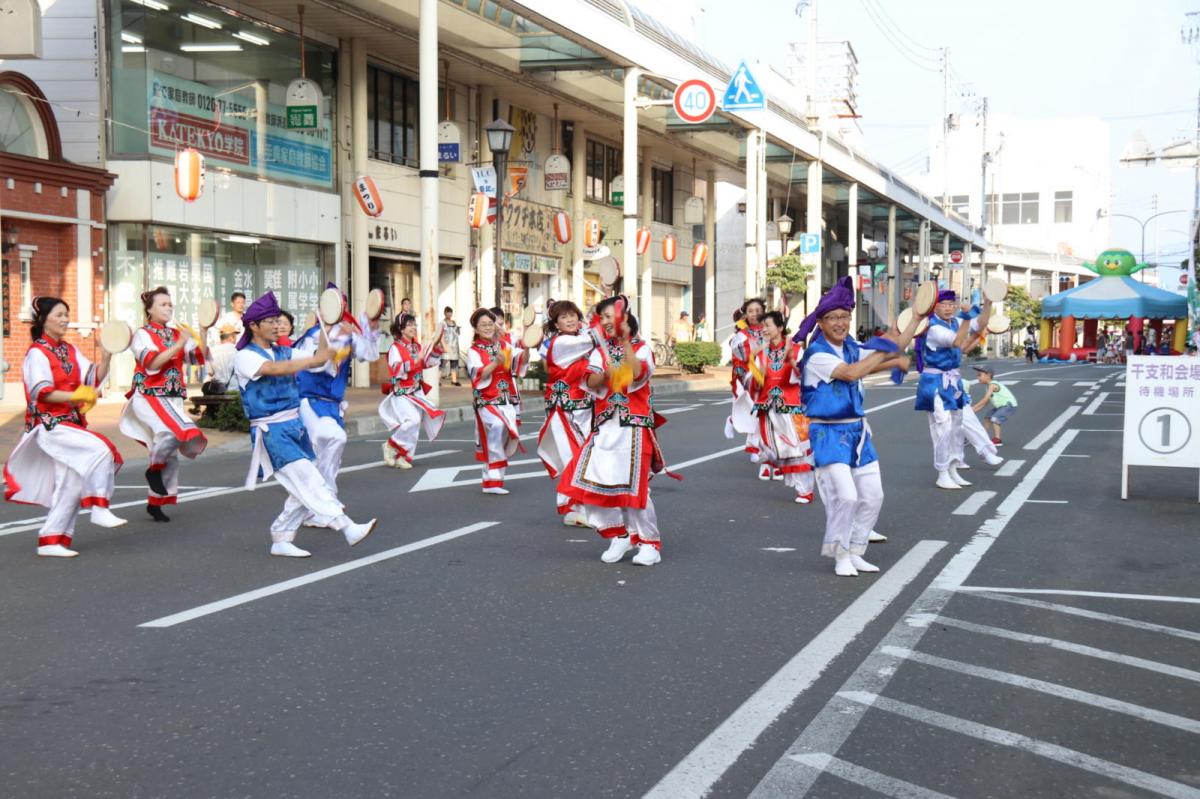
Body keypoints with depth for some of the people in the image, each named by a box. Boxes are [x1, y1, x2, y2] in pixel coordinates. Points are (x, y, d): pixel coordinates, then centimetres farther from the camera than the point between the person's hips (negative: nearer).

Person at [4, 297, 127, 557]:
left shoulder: (70, 350, 14)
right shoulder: (37, 353, -7)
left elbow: (94, 378, 6)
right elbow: (41, 392, -17)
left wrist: (106, 356, -9)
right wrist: (74, 396, -27)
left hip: (71, 422, 8)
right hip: (49, 424, -8)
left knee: (69, 484, 5)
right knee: (100, 449, -24)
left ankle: (51, 540, 9)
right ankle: (99, 510, -17)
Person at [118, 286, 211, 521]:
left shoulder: (177, 333, 12)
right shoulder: (143, 334, -3)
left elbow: (198, 357, 4)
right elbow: (152, 363, -18)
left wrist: (203, 331, -6)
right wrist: (180, 343, -22)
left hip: (173, 399, 6)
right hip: (149, 397, -6)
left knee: (170, 454, 7)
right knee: (176, 430, -32)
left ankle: (156, 502, 20)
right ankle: (155, 467, -6)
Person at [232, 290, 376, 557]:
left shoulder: (284, 352, 14)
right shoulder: (245, 357, -7)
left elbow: (316, 359, 1)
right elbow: (276, 369, -25)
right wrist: (317, 358, -31)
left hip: (295, 425, 7)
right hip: (271, 431, -7)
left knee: (305, 490, 4)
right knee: (308, 479, -16)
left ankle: (281, 538, 15)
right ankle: (347, 528, -23)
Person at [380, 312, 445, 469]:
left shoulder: (417, 346, 9)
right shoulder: (396, 347, -12)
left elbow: (428, 363, 12)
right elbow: (397, 369, -24)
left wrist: (436, 347, 1)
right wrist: (416, 361, -31)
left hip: (417, 392, 7)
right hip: (401, 393, -7)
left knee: (415, 425, 5)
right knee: (413, 420, -23)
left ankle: (402, 457, 14)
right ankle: (392, 446, -1)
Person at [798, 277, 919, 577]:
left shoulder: (852, 348, 8)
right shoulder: (817, 355, -15)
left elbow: (893, 351, 12)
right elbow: (850, 372, -28)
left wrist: (917, 319, 7)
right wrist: (884, 353, -18)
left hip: (858, 431, 8)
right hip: (829, 434, -8)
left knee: (872, 496, 8)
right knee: (845, 496, -17)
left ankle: (854, 552, 23)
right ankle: (840, 555, 3)